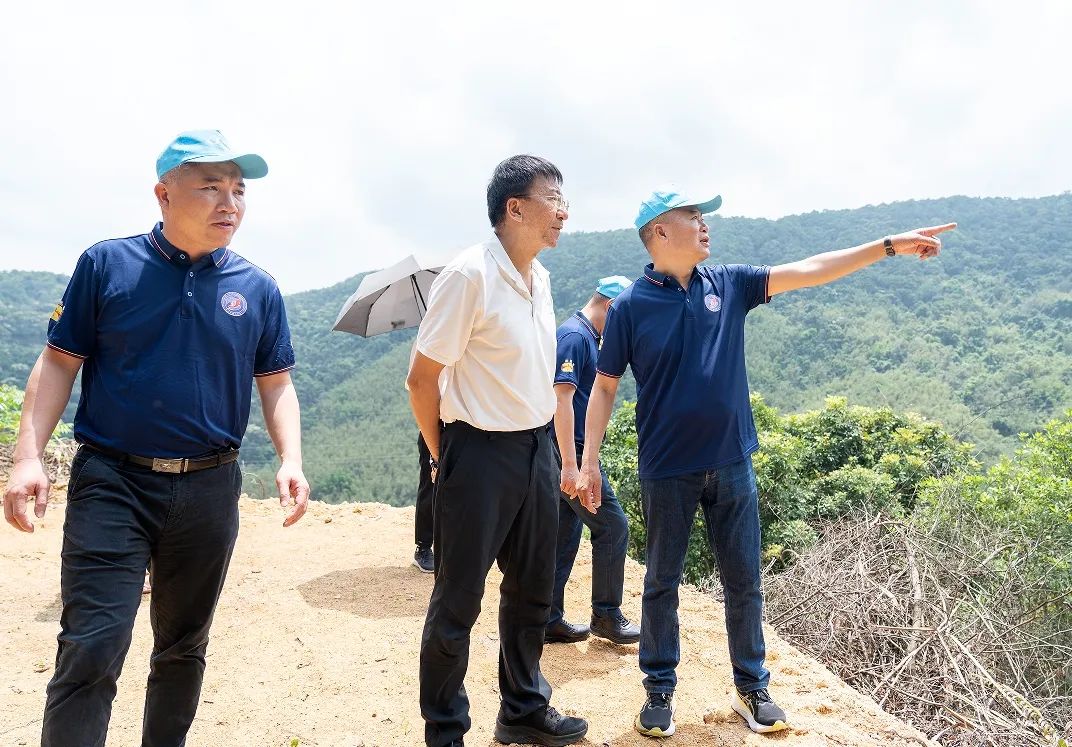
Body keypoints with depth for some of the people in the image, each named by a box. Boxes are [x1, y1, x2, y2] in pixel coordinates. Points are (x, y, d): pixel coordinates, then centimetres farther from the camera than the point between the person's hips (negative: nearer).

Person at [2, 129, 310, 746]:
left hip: (210, 488, 3)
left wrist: (292, 460, -7)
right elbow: (59, 363, 1)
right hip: (112, 482, -2)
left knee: (184, 646, 17)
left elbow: (276, 384, 7)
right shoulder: (107, 264, -1)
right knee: (93, 648, -7)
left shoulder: (257, 289, 3)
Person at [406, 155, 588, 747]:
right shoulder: (470, 274, -16)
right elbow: (421, 379, -13)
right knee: (457, 602, 6)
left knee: (531, 591, 19)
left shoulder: (540, 279, 9)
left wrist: (558, 454, 16)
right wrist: (443, 457, -2)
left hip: (537, 448, 8)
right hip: (481, 453, -8)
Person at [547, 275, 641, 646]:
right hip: (571, 452, -10)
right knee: (612, 527, -2)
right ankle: (606, 616, 10)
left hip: (569, 454, 10)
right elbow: (561, 399, -22)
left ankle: (550, 620, 18)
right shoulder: (575, 335, -14)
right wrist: (570, 464, -24)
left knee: (564, 537, 12)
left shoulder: (585, 336, 17)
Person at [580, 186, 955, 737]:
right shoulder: (630, 307, -6)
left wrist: (889, 246, 0)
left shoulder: (729, 284, 3)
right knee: (662, 583, 10)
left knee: (744, 581, 12)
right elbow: (605, 386, -3)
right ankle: (660, 689, 26)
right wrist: (589, 460, -8)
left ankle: (751, 686, 30)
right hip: (666, 471, -3)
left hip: (732, 464, 3)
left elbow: (809, 271, 3)